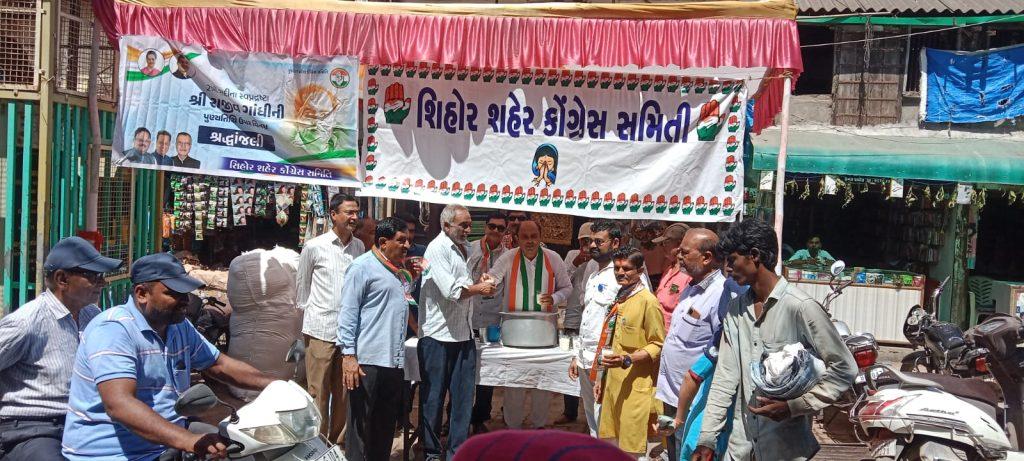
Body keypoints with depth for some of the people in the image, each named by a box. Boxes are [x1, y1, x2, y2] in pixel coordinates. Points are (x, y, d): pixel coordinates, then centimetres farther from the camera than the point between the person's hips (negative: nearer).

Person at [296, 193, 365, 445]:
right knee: (319, 392, 0)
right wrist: (308, 312, 8)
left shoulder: (359, 246, 7)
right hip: (321, 330, -4)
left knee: (344, 392, 11)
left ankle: (338, 440, 23)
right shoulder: (314, 247, -4)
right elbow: (301, 284, 6)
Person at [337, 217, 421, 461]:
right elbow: (348, 313, -12)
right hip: (367, 361, -8)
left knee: (387, 423, 15)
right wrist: (348, 355, -17)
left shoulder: (400, 268, 16)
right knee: (361, 424, -1)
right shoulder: (362, 267, -8)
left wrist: (413, 278, 13)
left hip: (394, 360, 8)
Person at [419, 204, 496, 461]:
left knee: (463, 396, 8)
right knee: (433, 398, 4)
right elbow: (451, 291, -19)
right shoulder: (437, 249, -12)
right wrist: (480, 288, -5)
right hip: (438, 335, -7)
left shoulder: (462, 248, 14)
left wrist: (479, 283, 8)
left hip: (463, 334, 8)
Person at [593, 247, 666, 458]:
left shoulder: (647, 301, -10)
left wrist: (627, 360, -24)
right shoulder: (618, 300, 14)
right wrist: (601, 379, 21)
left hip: (635, 386, -8)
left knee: (631, 451, -5)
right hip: (613, 383, 8)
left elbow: (658, 346, -12)